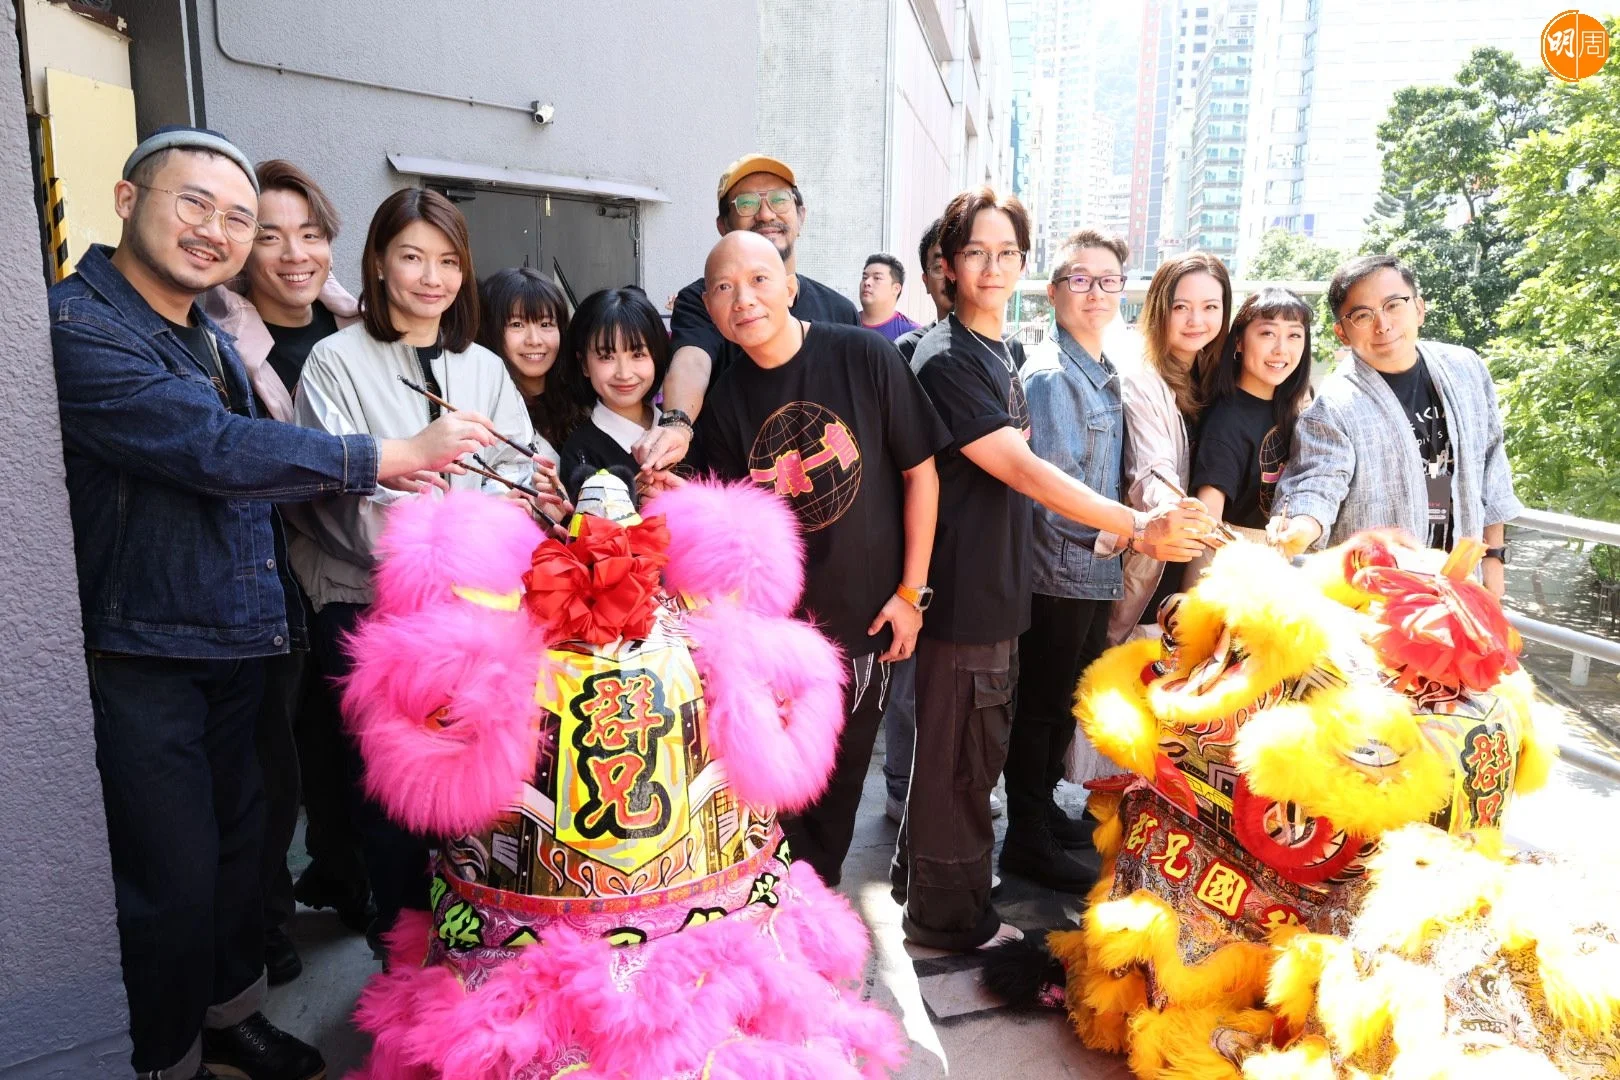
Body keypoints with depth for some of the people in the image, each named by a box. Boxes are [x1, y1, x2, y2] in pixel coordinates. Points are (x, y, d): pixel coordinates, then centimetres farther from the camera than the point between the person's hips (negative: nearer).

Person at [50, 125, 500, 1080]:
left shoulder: (216, 337, 13)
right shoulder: (77, 327, -18)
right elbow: (220, 453, -27)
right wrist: (397, 454, -21)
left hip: (237, 642, 8)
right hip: (141, 655, -8)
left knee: (239, 843, 19)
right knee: (173, 880, 1)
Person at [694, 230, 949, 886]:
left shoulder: (864, 357, -11)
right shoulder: (725, 401, -4)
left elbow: (919, 471, -5)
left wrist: (911, 592, -5)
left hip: (866, 619, -1)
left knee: (841, 782, 15)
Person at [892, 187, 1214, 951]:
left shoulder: (1005, 352, 13)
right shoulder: (946, 358, -16)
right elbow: (1023, 470, -23)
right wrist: (1137, 526, -28)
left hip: (998, 583, 9)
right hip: (962, 588, -9)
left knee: (975, 745, 20)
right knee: (959, 752, 3)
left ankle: (919, 873, 38)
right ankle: (949, 913, 21)